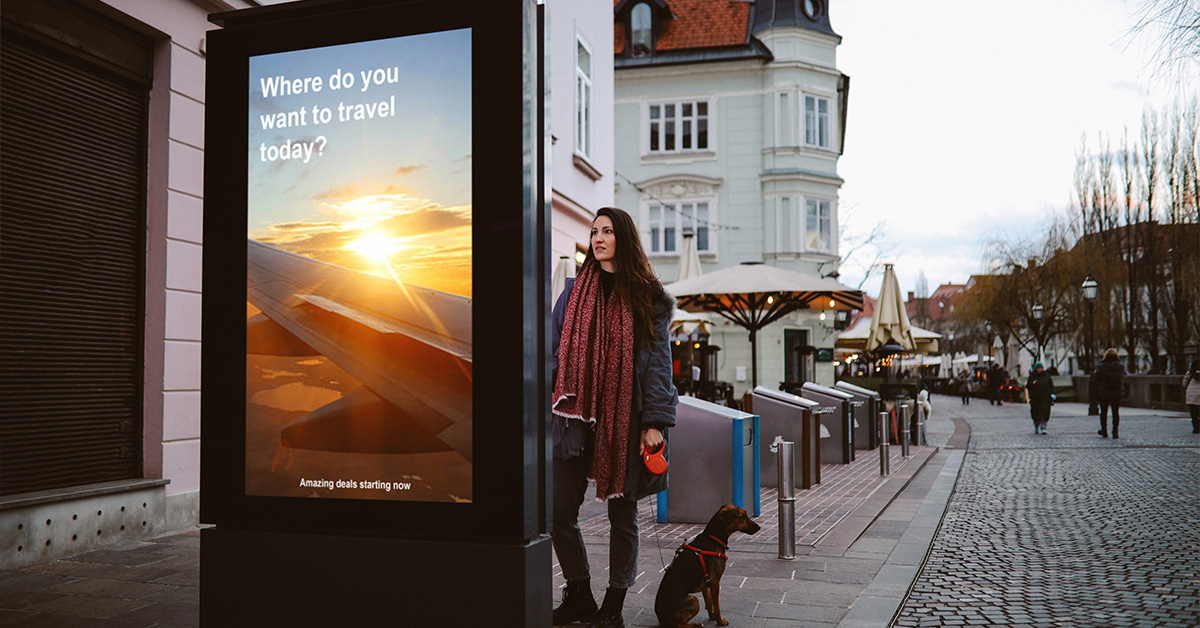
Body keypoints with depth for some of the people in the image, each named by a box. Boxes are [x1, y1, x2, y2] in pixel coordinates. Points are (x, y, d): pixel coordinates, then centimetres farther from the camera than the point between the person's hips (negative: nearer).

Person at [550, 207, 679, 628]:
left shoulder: (647, 297, 3)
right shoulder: (574, 292, 11)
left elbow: (658, 360, -1)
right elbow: (554, 351, 12)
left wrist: (654, 422, -9)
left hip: (626, 421, -2)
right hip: (576, 417, 3)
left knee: (622, 516, 6)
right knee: (559, 512, 0)